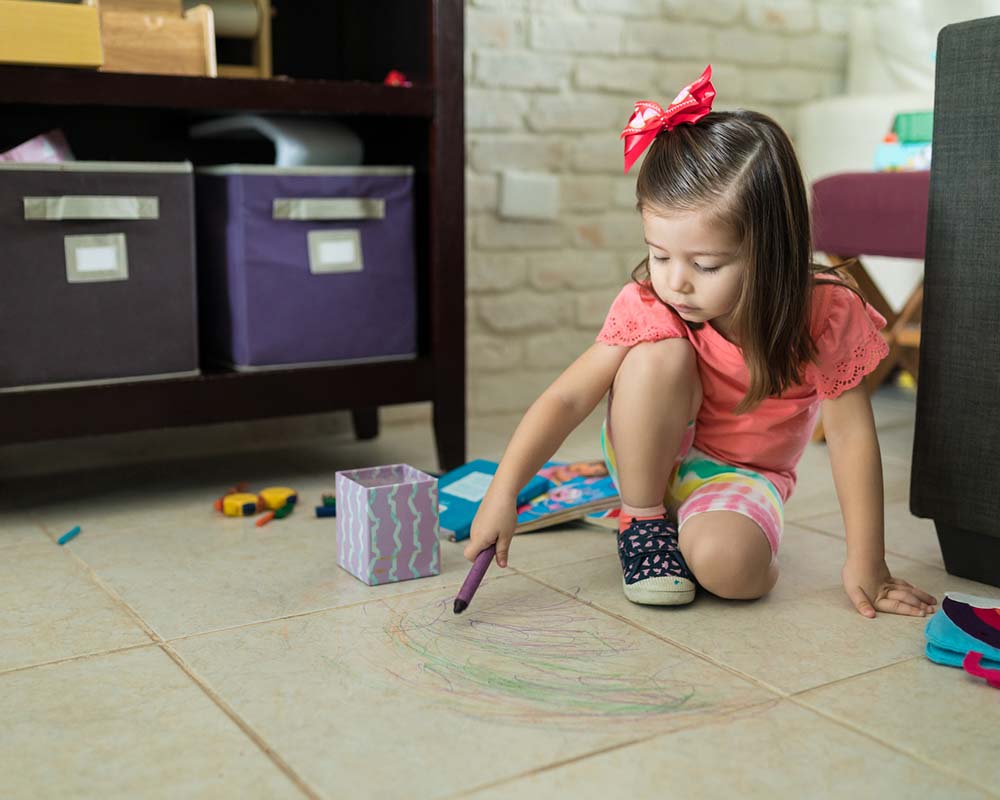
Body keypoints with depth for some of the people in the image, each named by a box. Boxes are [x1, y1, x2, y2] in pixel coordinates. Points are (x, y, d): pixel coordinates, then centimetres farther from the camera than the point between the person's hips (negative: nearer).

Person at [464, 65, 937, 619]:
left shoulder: (825, 311, -23)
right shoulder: (648, 307, -21)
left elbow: (851, 434, -18)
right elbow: (567, 398, -23)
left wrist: (866, 565, -17)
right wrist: (503, 493, -34)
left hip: (742, 472, -1)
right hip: (653, 462, 2)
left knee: (727, 565, -36)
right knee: (657, 357, -31)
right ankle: (642, 521, -11)